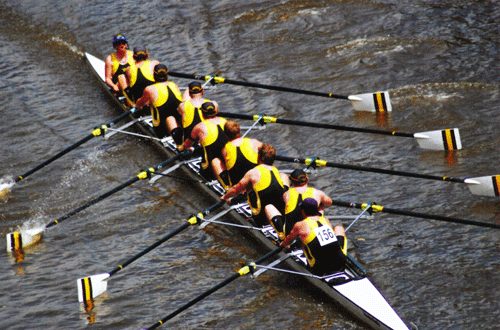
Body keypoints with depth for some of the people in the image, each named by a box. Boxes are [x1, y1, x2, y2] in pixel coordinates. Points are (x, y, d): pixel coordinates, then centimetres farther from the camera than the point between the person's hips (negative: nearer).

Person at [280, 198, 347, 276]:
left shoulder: (300, 226, 3)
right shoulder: (326, 220, 12)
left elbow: (288, 241, 25)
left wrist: (283, 244, 50)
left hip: (321, 270, -2)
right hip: (340, 265, 2)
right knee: (338, 228, 28)